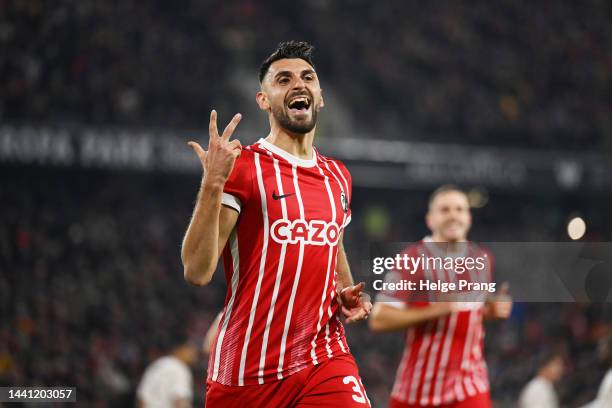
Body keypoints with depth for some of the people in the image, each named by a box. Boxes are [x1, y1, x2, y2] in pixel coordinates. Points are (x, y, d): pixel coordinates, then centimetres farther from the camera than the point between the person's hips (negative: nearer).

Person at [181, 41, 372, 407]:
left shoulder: (338, 177, 12)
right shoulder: (242, 167, -7)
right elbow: (198, 271, -16)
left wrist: (347, 294, 10)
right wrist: (212, 184, -25)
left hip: (325, 361, 4)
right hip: (245, 372, -4)